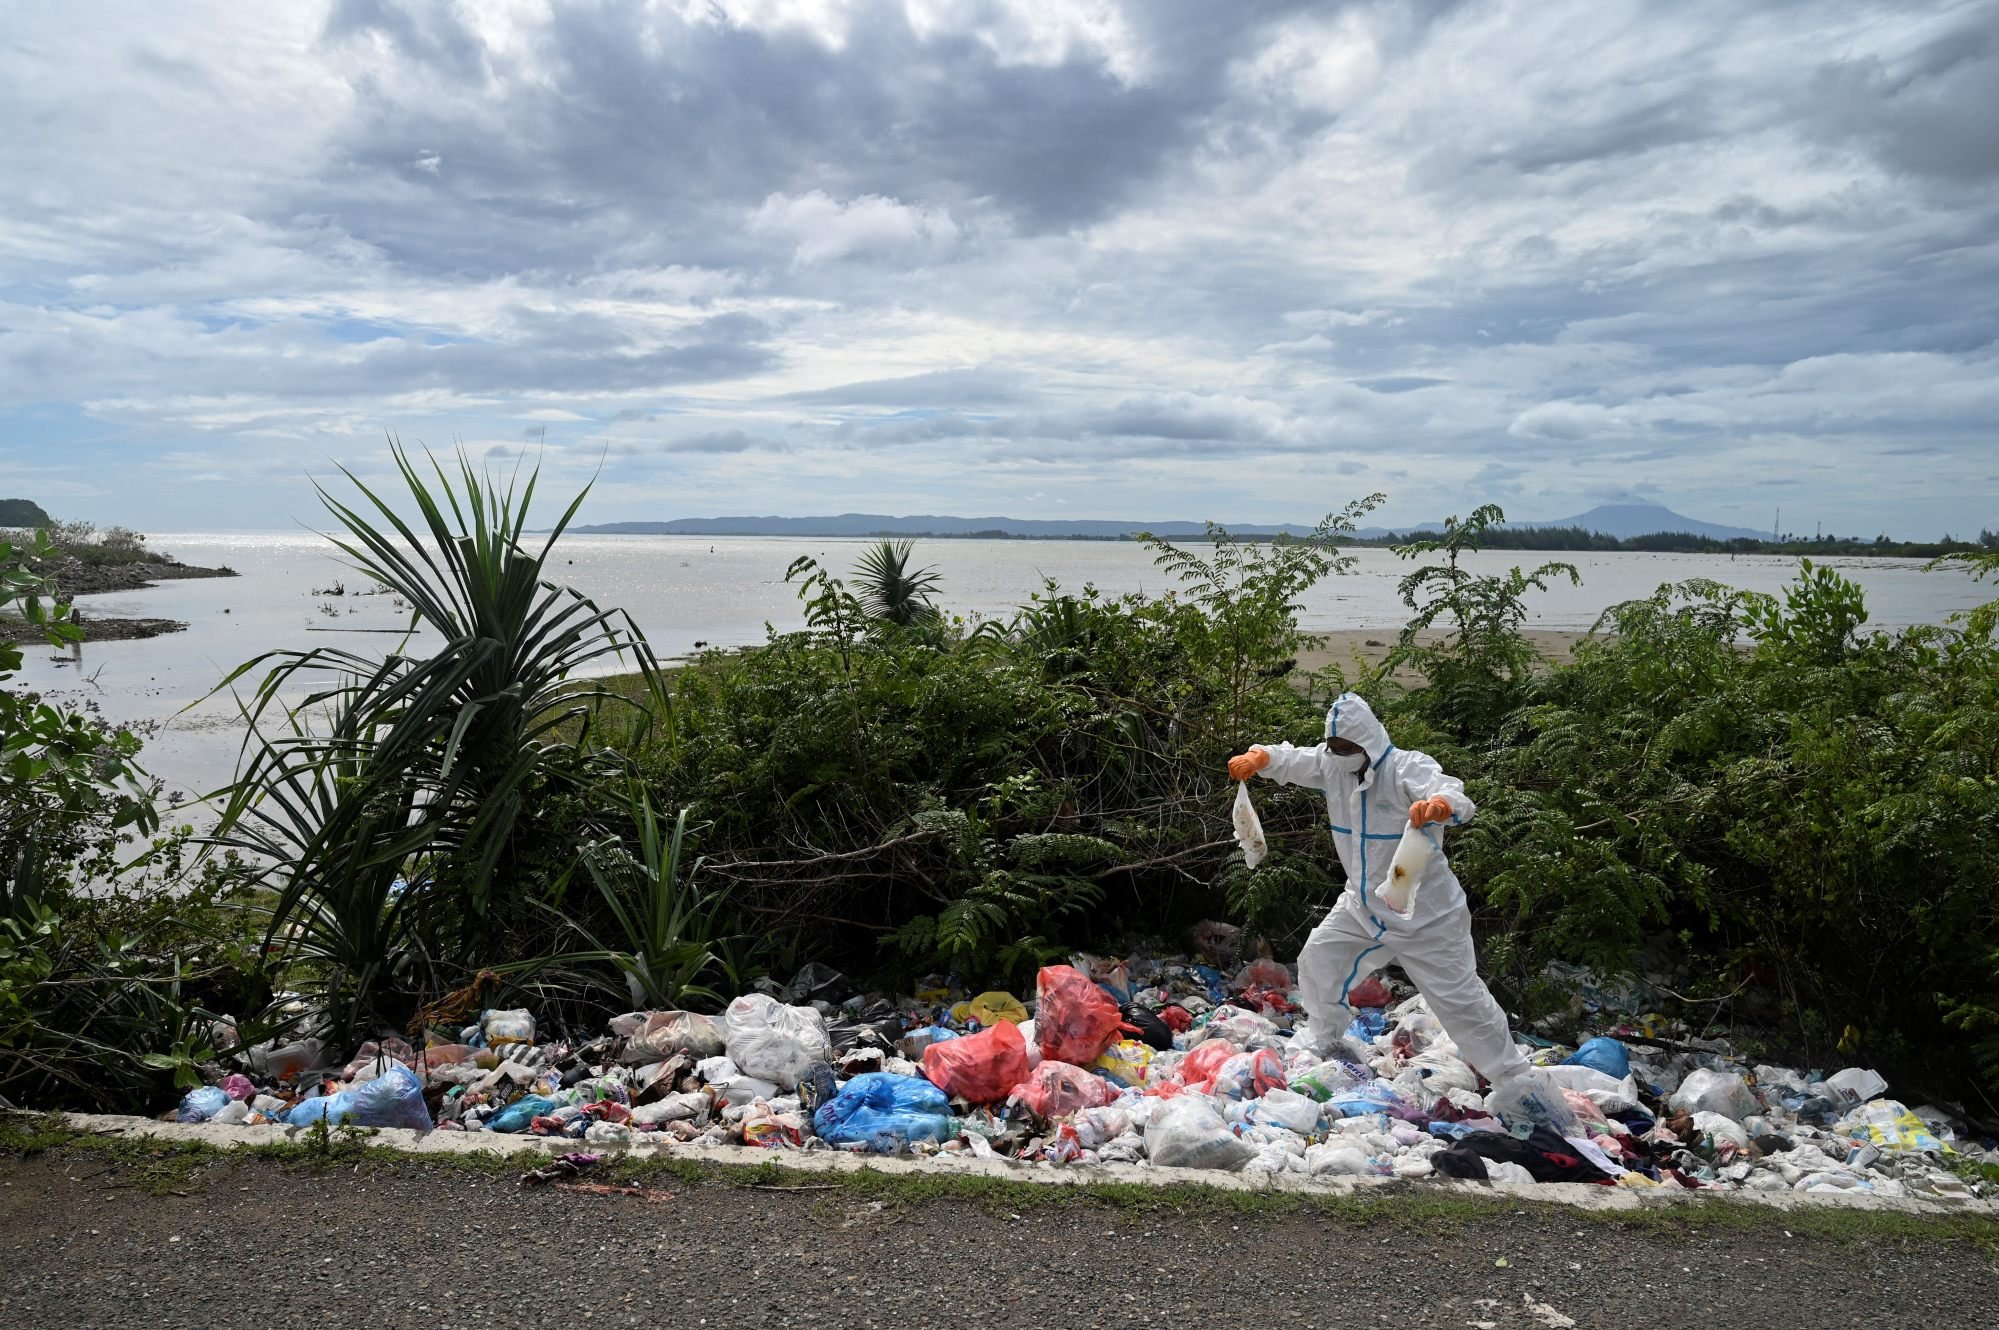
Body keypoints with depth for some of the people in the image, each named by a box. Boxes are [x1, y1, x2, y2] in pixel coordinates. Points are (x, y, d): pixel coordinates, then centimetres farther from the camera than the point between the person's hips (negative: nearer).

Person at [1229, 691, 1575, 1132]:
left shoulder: (1407, 768, -26)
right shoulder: (1332, 764, -5)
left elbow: (1458, 799, -41)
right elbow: (1289, 760, -3)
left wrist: (1441, 804, -67)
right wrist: (1258, 756, -28)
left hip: (1426, 916, -7)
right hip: (1362, 906, 7)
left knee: (1462, 1000, -3)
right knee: (1317, 962, 15)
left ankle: (1517, 1084, 12)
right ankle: (1325, 1043, 40)